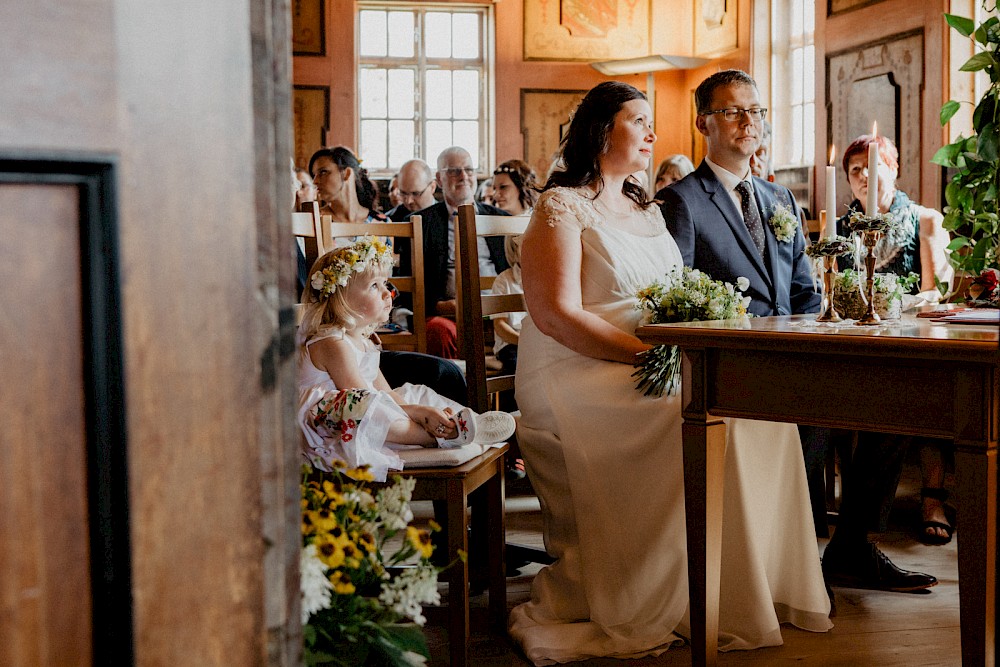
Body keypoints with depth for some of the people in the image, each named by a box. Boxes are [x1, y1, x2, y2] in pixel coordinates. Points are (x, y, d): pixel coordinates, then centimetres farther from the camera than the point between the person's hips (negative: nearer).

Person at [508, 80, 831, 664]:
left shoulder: (649, 211, 22)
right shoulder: (562, 206, -3)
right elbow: (556, 316, -15)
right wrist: (650, 355, -21)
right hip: (579, 377, -7)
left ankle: (763, 584, -7)